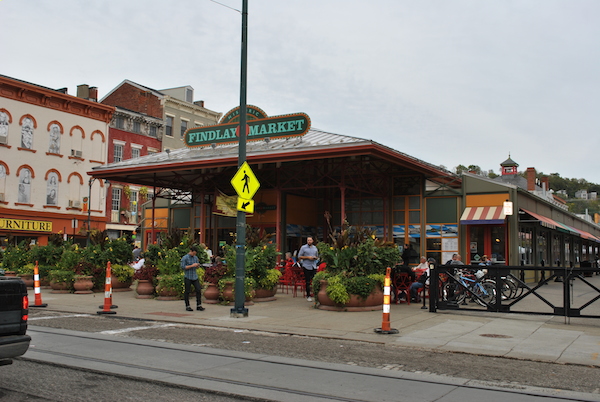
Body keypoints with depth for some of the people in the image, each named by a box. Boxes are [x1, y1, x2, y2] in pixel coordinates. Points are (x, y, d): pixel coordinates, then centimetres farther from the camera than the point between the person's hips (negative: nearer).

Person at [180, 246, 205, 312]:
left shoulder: (195, 257, 11)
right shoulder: (184, 258, -5)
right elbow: (183, 267, -12)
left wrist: (198, 265, -5)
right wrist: (192, 266, -17)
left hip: (195, 277, 5)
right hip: (187, 277, -5)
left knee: (198, 290, -2)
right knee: (187, 292, 2)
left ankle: (199, 305, 4)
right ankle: (187, 306, 11)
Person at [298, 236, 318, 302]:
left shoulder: (315, 248, 14)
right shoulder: (303, 247, 1)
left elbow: (317, 256, 22)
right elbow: (299, 256, -3)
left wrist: (315, 257, -2)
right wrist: (308, 257, -12)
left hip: (314, 266, 3)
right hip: (306, 266, -3)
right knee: (308, 282, 0)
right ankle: (308, 296, 8)